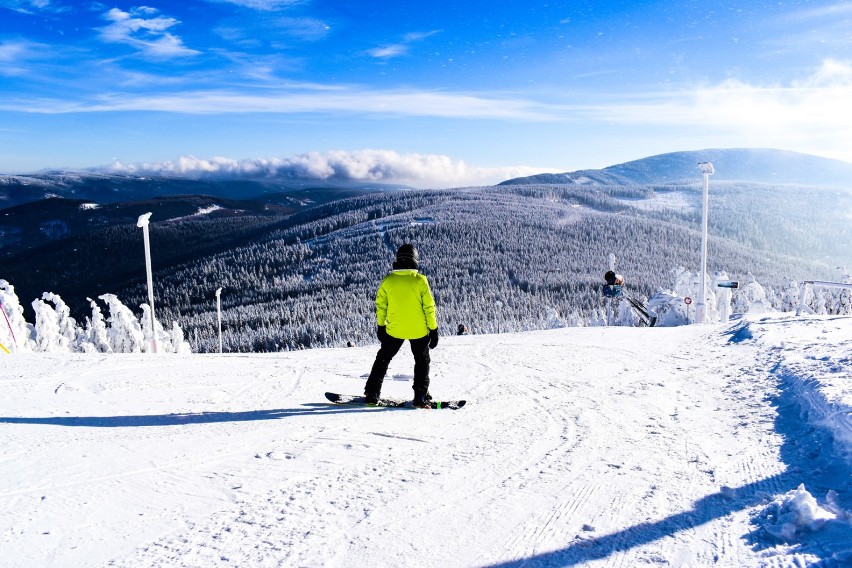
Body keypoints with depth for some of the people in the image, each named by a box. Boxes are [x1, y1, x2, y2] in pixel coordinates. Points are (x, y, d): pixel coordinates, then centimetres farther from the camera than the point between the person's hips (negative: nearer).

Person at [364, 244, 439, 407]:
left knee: (383, 359, 19)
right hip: (418, 330, -1)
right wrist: (433, 330, 0)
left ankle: (372, 394, 18)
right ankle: (420, 397, 12)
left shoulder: (388, 280, -5)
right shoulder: (420, 280, -11)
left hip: (394, 330, 1)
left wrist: (381, 326, 15)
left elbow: (380, 305, 2)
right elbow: (429, 307, -8)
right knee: (422, 361, 17)